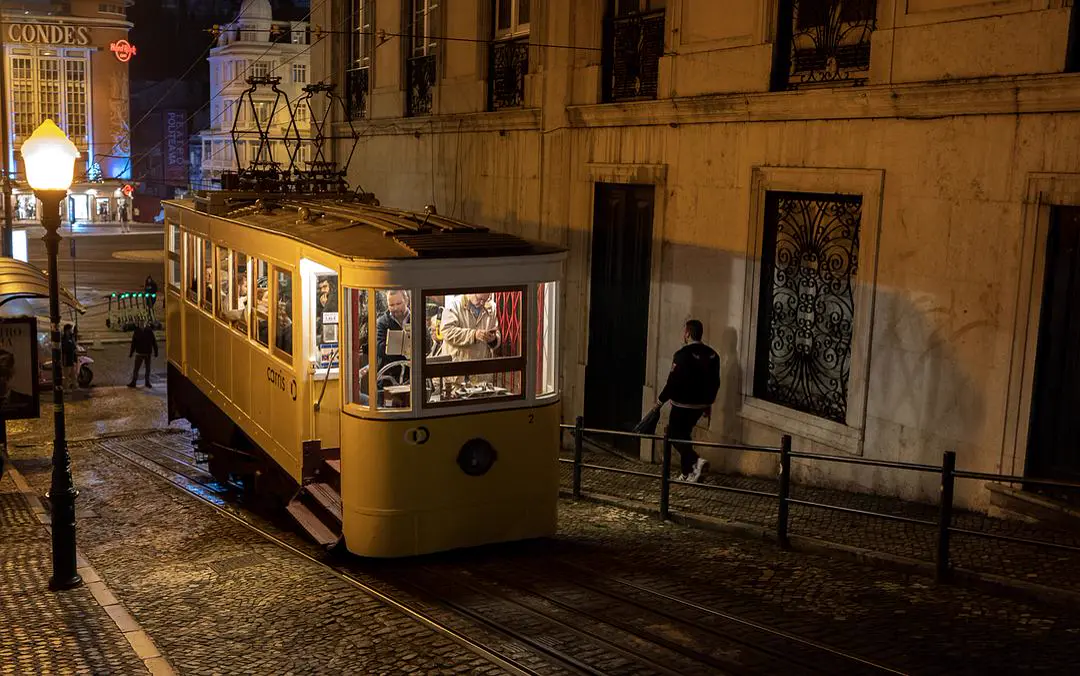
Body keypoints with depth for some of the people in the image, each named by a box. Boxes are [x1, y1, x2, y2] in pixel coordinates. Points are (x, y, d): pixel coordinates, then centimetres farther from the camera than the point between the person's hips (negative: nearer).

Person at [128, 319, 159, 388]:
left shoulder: (150, 331, -6)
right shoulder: (136, 332, -3)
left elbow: (154, 342, -2)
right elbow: (133, 343, 3)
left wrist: (156, 352, -2)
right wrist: (131, 353, 3)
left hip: (148, 353, 0)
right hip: (139, 353, 0)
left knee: (148, 368, 10)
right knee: (136, 368, 0)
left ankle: (147, 382, 21)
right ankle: (133, 382, 6)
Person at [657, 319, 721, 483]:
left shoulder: (683, 354, -17)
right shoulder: (712, 354, 5)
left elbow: (673, 381, -18)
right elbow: (715, 382, 11)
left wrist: (661, 400, -6)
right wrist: (708, 404, 21)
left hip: (682, 405, -7)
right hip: (700, 405, 7)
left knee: (674, 435, 4)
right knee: (684, 435, 18)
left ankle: (696, 461, -16)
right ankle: (687, 473, 17)